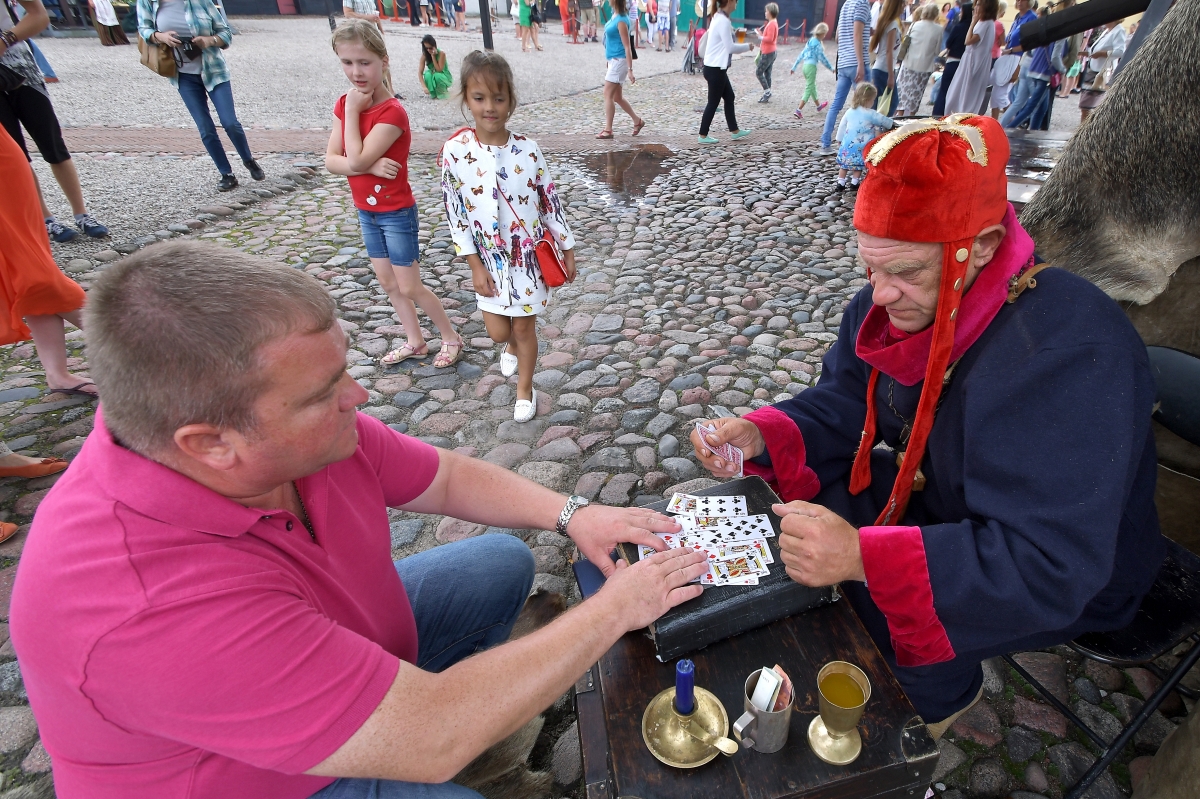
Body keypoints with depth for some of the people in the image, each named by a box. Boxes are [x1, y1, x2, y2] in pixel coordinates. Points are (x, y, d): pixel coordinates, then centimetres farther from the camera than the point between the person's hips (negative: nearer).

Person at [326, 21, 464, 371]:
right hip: (366, 211, 8)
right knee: (388, 283, 16)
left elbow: (356, 160, -26)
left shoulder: (392, 112, -22)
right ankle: (415, 341, 31)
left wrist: (352, 111, -22)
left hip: (396, 212, -8)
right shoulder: (345, 103, 0)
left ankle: (451, 338, 20)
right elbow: (331, 161, -6)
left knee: (409, 287, 1)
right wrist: (370, 165, -22)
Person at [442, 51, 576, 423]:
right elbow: (455, 213, -6)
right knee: (498, 332, 7)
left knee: (524, 326, 9)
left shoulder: (527, 149, -9)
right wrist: (476, 265, -8)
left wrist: (567, 251, 1)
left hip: (531, 254, 0)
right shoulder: (454, 152, -10)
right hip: (490, 258, 1)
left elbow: (550, 202, -1)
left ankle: (525, 390, 30)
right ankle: (512, 344, 47)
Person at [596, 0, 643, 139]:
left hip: (619, 60, -9)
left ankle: (608, 130, -3)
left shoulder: (621, 20, -16)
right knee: (617, 97, 13)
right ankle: (637, 121, 26)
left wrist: (630, 69, -21)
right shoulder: (614, 15, 10)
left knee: (608, 94, -8)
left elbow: (627, 47, -18)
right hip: (614, 60, 9)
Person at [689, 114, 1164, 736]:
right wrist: (758, 437, -24)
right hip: (940, 495, 7)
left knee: (877, 610, -23)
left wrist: (865, 558, -48)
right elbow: (839, 407, -4)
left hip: (1069, 582, -6)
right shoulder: (897, 300, -12)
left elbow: (1050, 567, -38)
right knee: (802, 499, -2)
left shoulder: (1068, 356, -36)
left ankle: (940, 697, 13)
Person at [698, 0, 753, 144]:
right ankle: (703, 136, 8)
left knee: (729, 97, 15)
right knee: (713, 102, -1)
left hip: (716, 67, 10)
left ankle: (735, 131, 23)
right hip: (715, 69, -10)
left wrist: (743, 45, 12)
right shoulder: (723, 21, -18)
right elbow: (730, 47, -19)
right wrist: (747, 46, -5)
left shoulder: (718, 18, 12)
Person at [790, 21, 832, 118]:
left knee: (812, 86, 23)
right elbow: (822, 58, -13)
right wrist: (832, 68, -4)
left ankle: (818, 105, 41)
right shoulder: (818, 44, -13)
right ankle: (798, 110, -17)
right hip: (811, 66, -9)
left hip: (805, 66, 9)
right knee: (809, 89, -6)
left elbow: (801, 54, 14)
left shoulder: (810, 41, 12)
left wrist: (794, 66, 19)